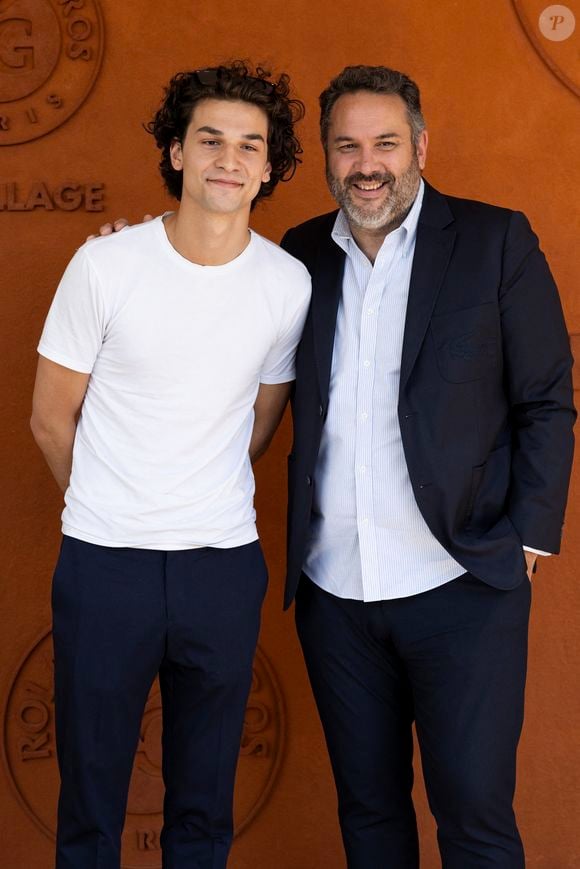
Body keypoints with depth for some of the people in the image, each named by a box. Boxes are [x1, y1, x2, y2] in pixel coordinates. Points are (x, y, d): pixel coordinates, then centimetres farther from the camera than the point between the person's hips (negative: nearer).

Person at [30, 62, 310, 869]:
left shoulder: (289, 284, -2)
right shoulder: (105, 265, -7)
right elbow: (53, 420, 3)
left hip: (225, 563, 2)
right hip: (104, 560, -1)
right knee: (90, 802, 9)